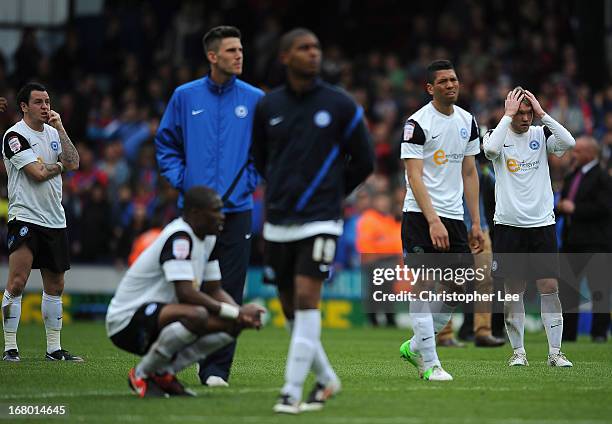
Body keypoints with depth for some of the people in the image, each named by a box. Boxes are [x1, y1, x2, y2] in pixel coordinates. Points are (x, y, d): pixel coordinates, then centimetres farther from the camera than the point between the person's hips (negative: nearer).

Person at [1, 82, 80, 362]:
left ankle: (53, 348, 16)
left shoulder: (53, 132, 14)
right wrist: (60, 165, 3)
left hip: (55, 220, 7)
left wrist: (60, 128, -3)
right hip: (25, 217, -7)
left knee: (55, 286, 9)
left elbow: (73, 163, 1)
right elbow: (38, 173, -15)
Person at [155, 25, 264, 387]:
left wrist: (249, 181, -1)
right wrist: (180, 180, 1)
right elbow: (166, 143, 13)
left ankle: (217, 369, -1)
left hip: (236, 209, 0)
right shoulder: (185, 97, 4)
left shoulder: (255, 99, 4)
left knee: (229, 292, -5)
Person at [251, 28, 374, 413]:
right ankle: (326, 379, 27)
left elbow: (364, 161, 7)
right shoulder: (268, 106, 5)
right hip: (277, 223, 4)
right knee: (290, 308, 9)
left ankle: (292, 391, -14)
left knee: (306, 299, -15)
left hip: (319, 222, -4)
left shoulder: (340, 104, -3)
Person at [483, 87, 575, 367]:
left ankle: (555, 352, 2)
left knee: (549, 288, -2)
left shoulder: (541, 134, 5)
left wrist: (542, 114, -13)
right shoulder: (498, 135, 0)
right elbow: (491, 148, -24)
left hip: (542, 223, 1)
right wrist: (508, 115, -18)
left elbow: (569, 143, -14)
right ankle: (518, 351, 10)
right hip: (508, 225, -1)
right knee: (513, 290, 2)